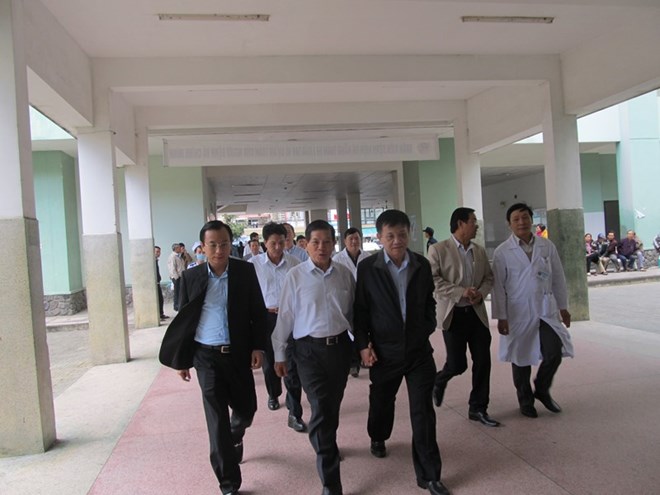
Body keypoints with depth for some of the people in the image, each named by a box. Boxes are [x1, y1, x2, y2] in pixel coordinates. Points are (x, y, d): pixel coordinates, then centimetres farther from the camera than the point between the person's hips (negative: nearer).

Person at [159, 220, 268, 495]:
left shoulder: (246, 271, -3)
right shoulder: (191, 276, -2)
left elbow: (258, 312, 1)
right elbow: (185, 318, 5)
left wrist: (258, 346, -6)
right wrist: (182, 359, 6)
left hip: (239, 353, 1)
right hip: (207, 356, -1)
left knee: (246, 409, 16)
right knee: (218, 419, 0)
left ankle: (235, 438, 51)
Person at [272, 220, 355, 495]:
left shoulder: (344, 274, 1)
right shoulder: (295, 276, -6)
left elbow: (353, 311, 9)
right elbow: (285, 317, -2)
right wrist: (279, 355, 1)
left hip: (340, 345, 3)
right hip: (309, 349, -3)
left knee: (333, 406, 18)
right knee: (321, 409, -7)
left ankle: (327, 445, 47)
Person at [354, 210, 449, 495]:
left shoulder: (422, 265, -2)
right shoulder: (367, 268, -9)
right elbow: (360, 310, -4)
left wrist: (427, 328, 3)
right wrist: (363, 345, -7)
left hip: (419, 349, 1)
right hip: (384, 351, -1)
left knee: (423, 412, 2)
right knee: (381, 401, 21)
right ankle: (378, 437, 53)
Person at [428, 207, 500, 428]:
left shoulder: (480, 251, 10)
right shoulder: (438, 249, -8)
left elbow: (489, 277, 15)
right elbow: (431, 279, -14)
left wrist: (481, 293, -6)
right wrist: (460, 292, -20)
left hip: (477, 313, 5)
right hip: (453, 314, -5)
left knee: (483, 362, 5)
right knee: (457, 364, 0)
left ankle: (478, 409, 20)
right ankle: (439, 380, 34)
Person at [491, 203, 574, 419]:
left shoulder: (547, 246, 4)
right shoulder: (502, 252, -5)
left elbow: (558, 278, 10)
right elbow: (498, 286, -5)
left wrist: (563, 306, 11)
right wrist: (501, 317, -8)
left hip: (546, 310, 2)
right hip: (518, 312, -2)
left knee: (554, 354, -5)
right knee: (521, 359, 9)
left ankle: (542, 390, 25)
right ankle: (525, 401, 31)